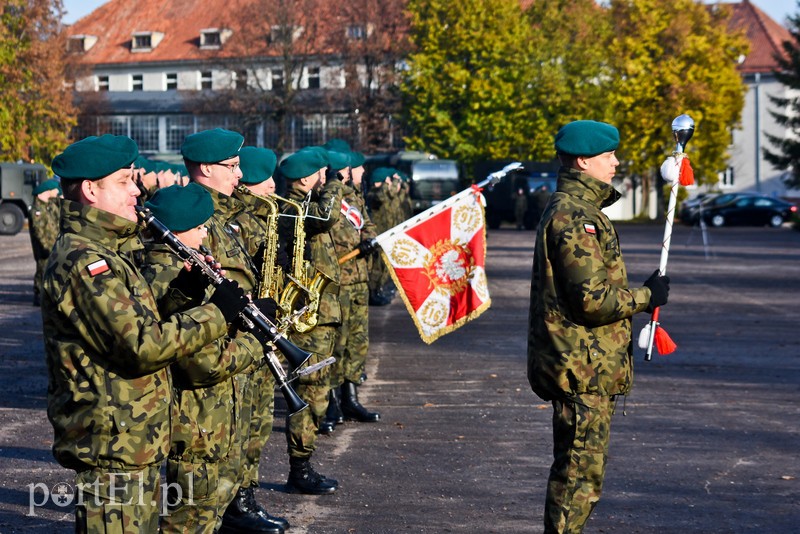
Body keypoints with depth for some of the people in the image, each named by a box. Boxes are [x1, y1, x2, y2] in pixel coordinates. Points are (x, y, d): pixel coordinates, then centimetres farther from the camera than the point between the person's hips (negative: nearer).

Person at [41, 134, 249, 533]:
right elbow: (142, 344, -26)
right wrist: (216, 313, -17)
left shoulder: (106, 252, 13)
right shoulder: (82, 262, -20)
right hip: (111, 444, -10)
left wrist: (179, 290, 2)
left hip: (137, 440, 10)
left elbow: (136, 321, 19)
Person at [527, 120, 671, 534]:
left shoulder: (576, 209, 17)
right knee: (581, 470, -5)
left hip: (586, 367, 11)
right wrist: (646, 296, -10)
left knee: (581, 469, 18)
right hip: (583, 368, -11)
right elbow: (594, 299, -23)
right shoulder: (574, 217, -18)